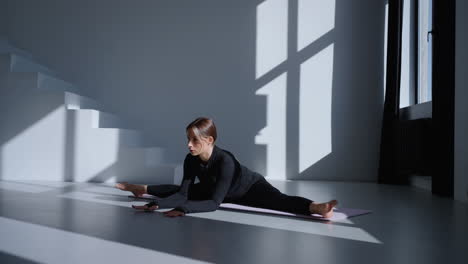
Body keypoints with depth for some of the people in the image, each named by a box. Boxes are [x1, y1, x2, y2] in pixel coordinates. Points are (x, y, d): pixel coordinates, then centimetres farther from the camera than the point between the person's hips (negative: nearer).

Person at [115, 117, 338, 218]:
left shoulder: (225, 161, -41)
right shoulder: (191, 160, -22)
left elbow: (214, 203, -41)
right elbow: (183, 193, -19)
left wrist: (183, 209, -52)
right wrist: (156, 204, -31)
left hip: (251, 188, -7)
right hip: (220, 189, 7)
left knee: (279, 201, -38)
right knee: (178, 189, 15)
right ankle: (142, 189, 38)